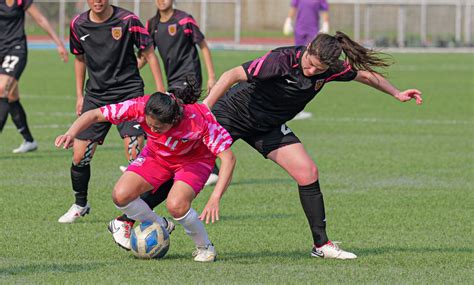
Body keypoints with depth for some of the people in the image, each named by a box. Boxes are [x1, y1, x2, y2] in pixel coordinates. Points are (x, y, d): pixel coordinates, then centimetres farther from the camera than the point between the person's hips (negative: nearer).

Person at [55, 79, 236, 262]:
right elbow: (95, 115, -23)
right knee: (121, 195, -16)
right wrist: (71, 133, -40)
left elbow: (228, 158, -36)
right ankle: (160, 226, 12)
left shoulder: (199, 120, -39)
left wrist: (215, 198, -45)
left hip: (194, 158, -4)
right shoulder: (140, 107, -32)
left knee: (176, 205, -30)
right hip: (157, 154, 4)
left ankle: (205, 247, -2)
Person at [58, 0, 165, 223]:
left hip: (129, 93, -4)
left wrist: (160, 92, -7)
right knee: (79, 156, 0)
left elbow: (149, 54, -3)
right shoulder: (78, 25, 0)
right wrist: (79, 95, 16)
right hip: (96, 95, 4)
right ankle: (80, 205, 23)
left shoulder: (128, 21, -11)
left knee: (134, 154, -17)